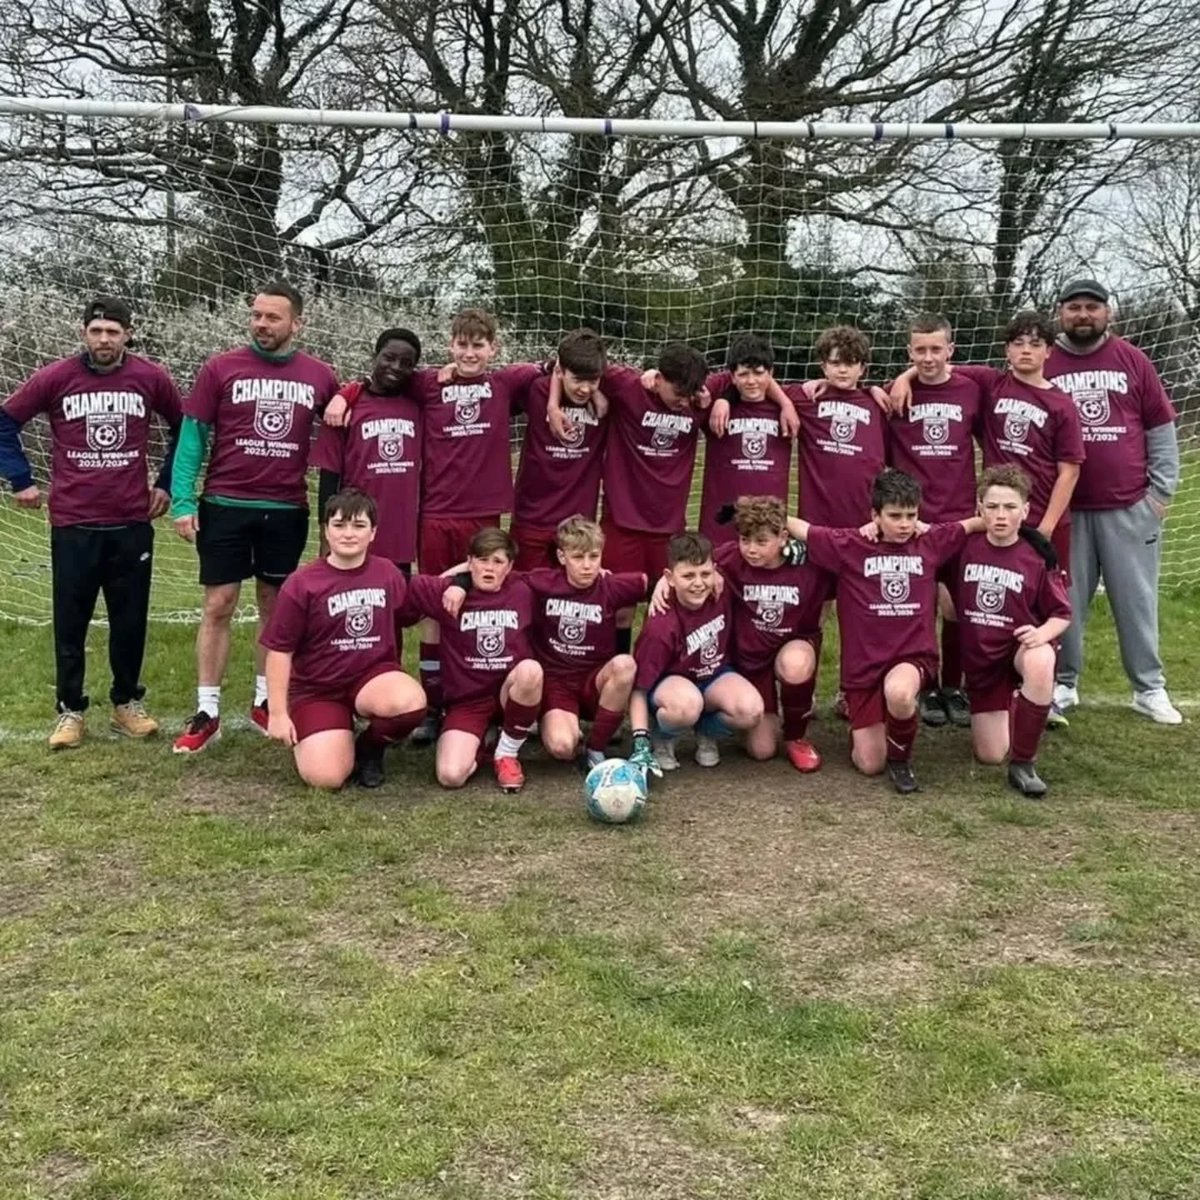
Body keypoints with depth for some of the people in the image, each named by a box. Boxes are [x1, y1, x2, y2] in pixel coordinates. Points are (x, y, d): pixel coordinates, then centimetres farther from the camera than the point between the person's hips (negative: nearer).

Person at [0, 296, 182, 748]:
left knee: (131, 620, 9)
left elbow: (184, 428, 14)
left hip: (132, 523, 1)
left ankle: (127, 703, 25)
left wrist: (167, 483, 12)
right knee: (70, 621, 6)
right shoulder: (55, 378, -4)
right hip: (72, 524, -1)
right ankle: (70, 711, 17)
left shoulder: (152, 378, -1)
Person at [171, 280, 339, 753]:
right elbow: (192, 435, -2)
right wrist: (182, 502, -10)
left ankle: (265, 701, 24)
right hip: (225, 505, -2)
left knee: (274, 605, 11)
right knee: (218, 605, 0)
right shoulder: (220, 368, -2)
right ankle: (206, 712, 7)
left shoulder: (320, 376, 3)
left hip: (286, 510, 2)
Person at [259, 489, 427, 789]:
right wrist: (278, 713, -9)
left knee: (411, 702, -34)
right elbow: (279, 651, -7)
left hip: (374, 674, 2)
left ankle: (370, 747, 2)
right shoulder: (301, 584, -10)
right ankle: (339, 739, 18)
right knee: (325, 777, -22)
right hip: (317, 688, -2)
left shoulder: (389, 574, -1)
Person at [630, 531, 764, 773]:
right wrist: (640, 743, -31)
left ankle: (706, 731, 8)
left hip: (715, 677, 4)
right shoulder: (660, 627, -28)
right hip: (671, 681, -4)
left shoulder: (722, 593, -16)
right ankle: (661, 737, -3)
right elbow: (639, 687, -23)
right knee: (686, 704, -42)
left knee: (751, 710, -29)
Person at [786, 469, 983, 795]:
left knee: (898, 692, -38)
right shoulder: (850, 545, -5)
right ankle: (861, 725, 38)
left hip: (914, 654, 0)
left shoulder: (931, 543, 2)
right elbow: (797, 527, -4)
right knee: (870, 764, -1)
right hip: (864, 662, 0)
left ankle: (901, 757, -5)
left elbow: (974, 524, 13)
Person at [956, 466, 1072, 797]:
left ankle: (1023, 763, -25)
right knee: (991, 755, 3)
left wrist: (1043, 633, -25)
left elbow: (1062, 614, -2)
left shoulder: (1037, 557, -10)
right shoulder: (966, 547, -5)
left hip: (1022, 645, -2)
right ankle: (1012, 706, 39)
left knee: (1040, 663, -41)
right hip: (980, 658, 3)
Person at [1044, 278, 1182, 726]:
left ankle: (1149, 688, 16)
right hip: (1064, 508, -1)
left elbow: (1161, 429, 8)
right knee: (1065, 601, 5)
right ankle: (1063, 684, 16)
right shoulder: (1044, 365, 2)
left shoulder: (1133, 361, 5)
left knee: (1137, 599, 7)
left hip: (1130, 508, 1)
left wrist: (1161, 490, 3)